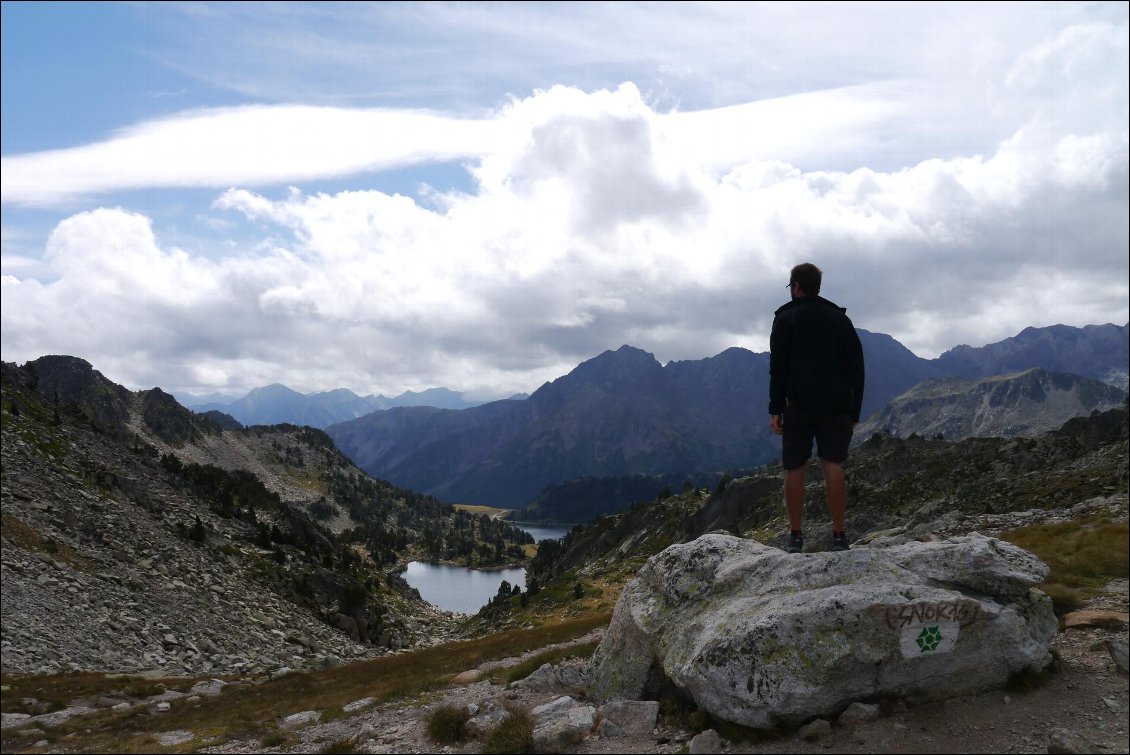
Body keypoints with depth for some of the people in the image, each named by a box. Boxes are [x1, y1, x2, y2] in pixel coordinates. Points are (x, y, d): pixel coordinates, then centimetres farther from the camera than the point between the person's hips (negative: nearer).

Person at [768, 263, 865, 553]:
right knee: (834, 467, -2)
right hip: (836, 407, 2)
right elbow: (856, 368, 9)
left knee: (795, 469, 2)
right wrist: (854, 411, 11)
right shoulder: (840, 318, 13)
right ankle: (839, 536, -7)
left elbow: (778, 367, -5)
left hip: (798, 406, -2)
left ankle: (796, 537, 2)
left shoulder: (786, 318, 3)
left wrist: (775, 409, -4)